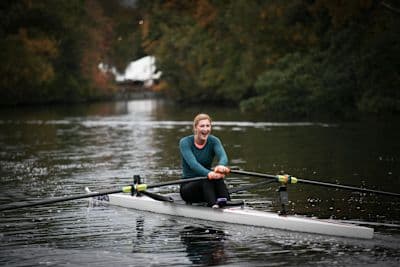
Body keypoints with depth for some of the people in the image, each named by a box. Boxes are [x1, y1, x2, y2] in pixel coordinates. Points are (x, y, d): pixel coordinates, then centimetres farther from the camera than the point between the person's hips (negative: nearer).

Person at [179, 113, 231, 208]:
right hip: (188, 186, -3)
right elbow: (193, 163, -29)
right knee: (207, 179, -34)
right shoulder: (185, 142, -11)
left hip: (207, 186, 3)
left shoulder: (213, 141, -2)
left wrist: (221, 166, -50)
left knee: (217, 177, -30)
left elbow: (223, 156, -24)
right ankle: (213, 206, -55)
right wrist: (208, 173, -49)